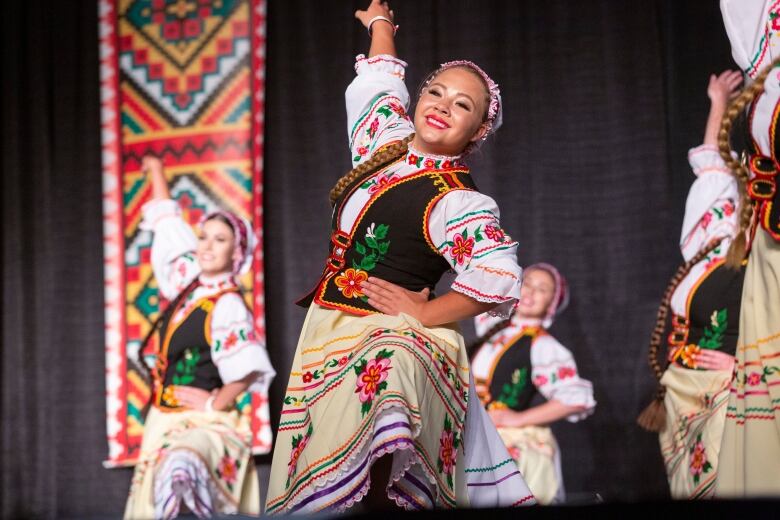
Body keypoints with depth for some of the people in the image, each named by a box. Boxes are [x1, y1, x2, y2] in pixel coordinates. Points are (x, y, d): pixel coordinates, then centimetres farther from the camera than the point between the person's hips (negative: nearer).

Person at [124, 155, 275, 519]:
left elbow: (248, 369, -21)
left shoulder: (227, 305, -13)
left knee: (180, 470, -34)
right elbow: (167, 223, 20)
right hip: (164, 420, 7)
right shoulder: (186, 279, 7)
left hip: (205, 423, -7)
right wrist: (157, 171, 31)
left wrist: (215, 404, -10)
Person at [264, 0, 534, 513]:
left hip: (387, 340, -8)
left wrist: (423, 312, -17)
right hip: (329, 334, 8)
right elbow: (377, 83, 31)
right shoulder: (389, 143, 10)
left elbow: (499, 278, -28)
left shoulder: (458, 202, -13)